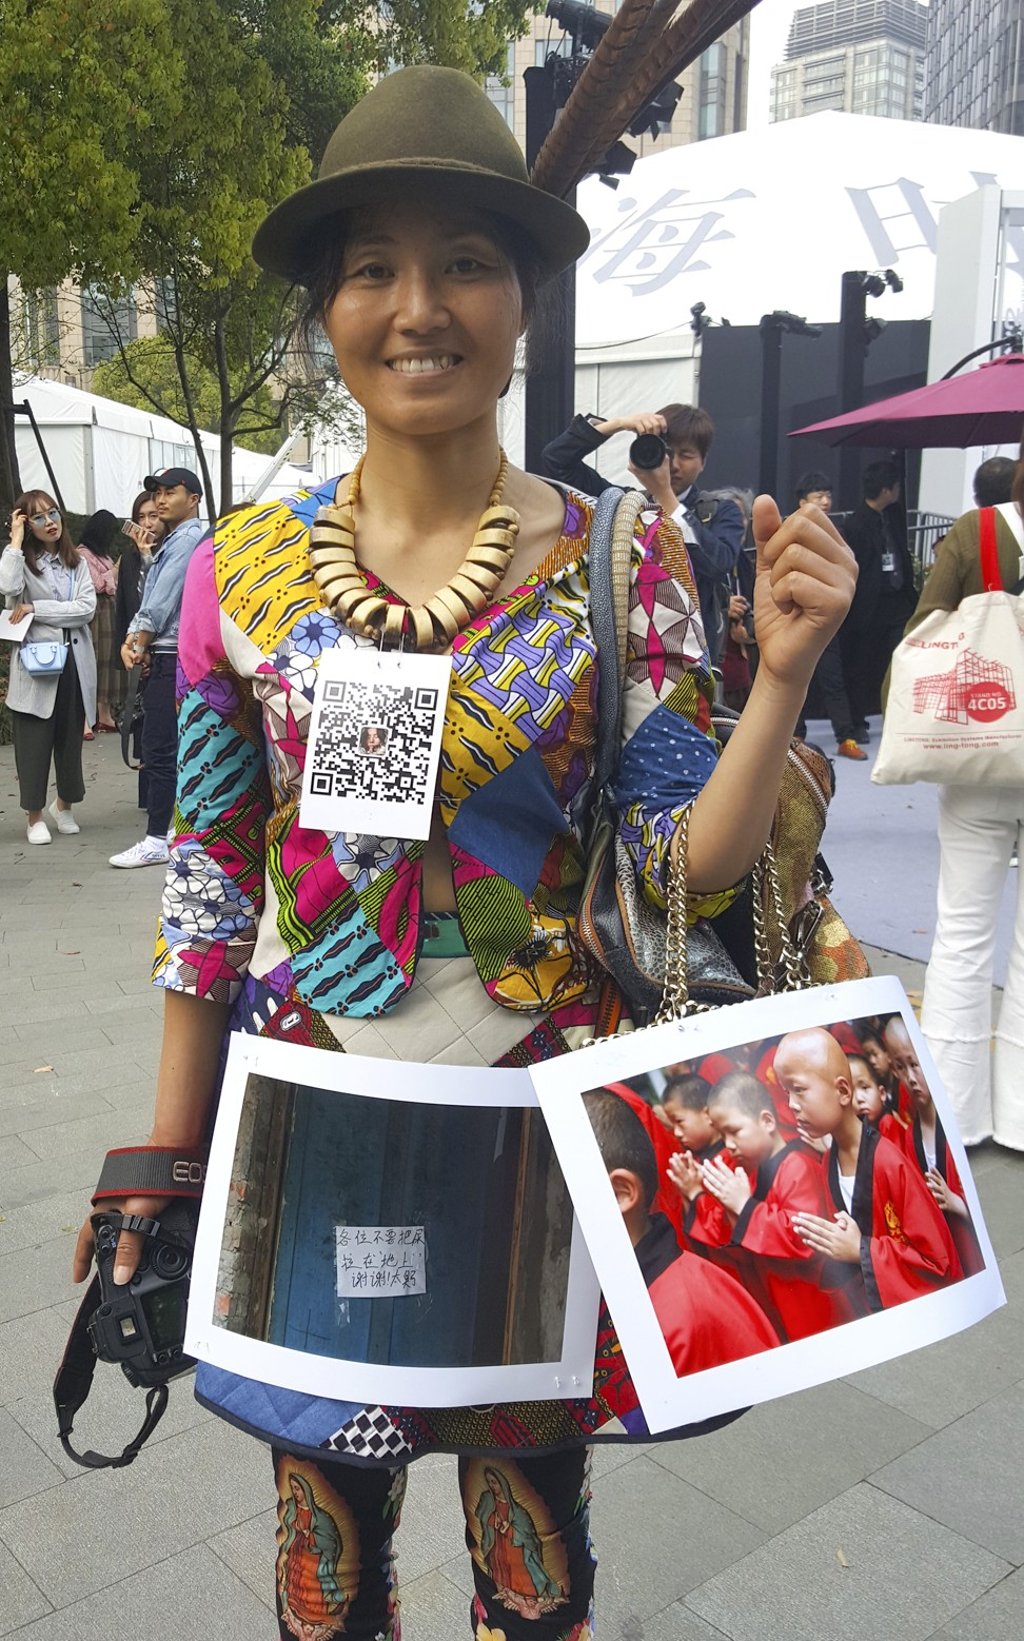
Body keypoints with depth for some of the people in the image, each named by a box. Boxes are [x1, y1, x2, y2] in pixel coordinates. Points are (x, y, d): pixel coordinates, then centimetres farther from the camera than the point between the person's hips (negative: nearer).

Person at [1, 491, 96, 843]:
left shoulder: (76, 563, 11)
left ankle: (63, 805, 31)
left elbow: (87, 608, -5)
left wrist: (35, 609, -11)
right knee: (34, 742, 1)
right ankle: (35, 816, 13)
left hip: (74, 662, 3)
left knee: (70, 738, 11)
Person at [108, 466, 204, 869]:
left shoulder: (188, 539, -11)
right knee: (178, 746, 13)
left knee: (159, 749, -9)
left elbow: (162, 602, -16)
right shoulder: (173, 541, 20)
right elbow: (150, 601, 14)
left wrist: (139, 644, -5)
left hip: (173, 658, -10)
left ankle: (156, 841, -7)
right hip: (166, 657, 10)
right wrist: (132, 640, -1)